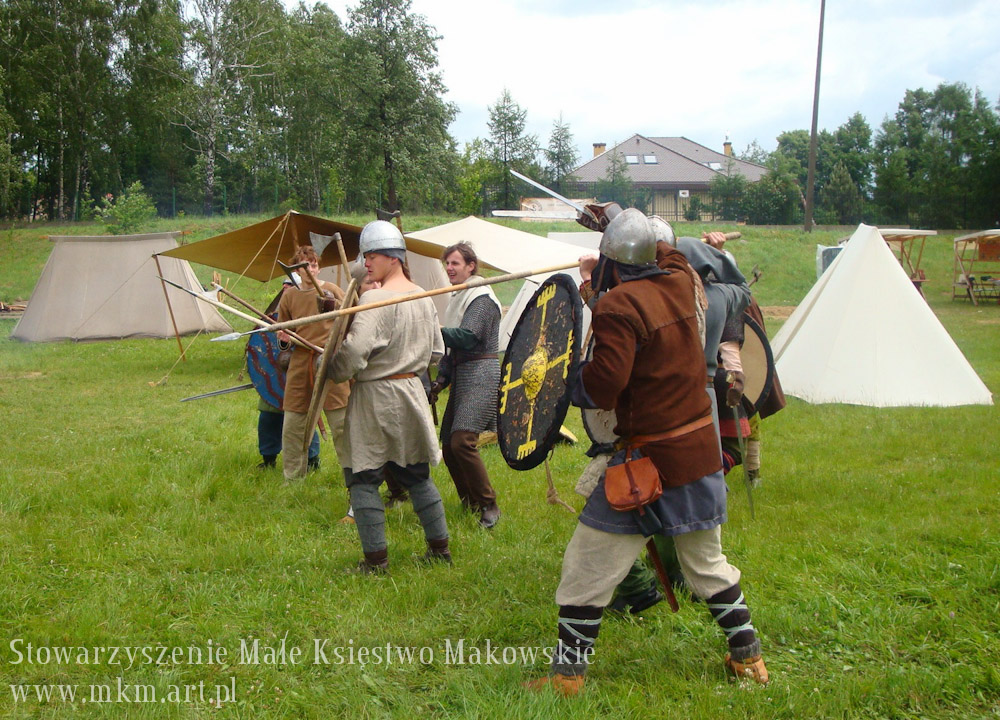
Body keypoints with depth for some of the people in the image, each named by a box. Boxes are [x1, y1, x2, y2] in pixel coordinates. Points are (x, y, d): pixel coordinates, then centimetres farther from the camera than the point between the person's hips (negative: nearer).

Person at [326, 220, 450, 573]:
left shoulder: (375, 300, -17)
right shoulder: (424, 298, 7)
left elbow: (353, 353, -24)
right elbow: (436, 351, 15)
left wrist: (333, 371, -6)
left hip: (375, 397, -7)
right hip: (412, 393, 7)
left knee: (364, 477, 2)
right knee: (416, 474, 18)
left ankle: (376, 558, 3)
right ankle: (439, 547, 24)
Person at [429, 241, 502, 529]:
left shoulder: (482, 298, -8)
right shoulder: (457, 297, 20)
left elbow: (468, 336, -21)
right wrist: (442, 378, 12)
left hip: (481, 374, -9)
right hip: (461, 375, 9)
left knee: (462, 441, -19)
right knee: (448, 445, 5)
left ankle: (489, 505, -8)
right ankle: (470, 504, 17)